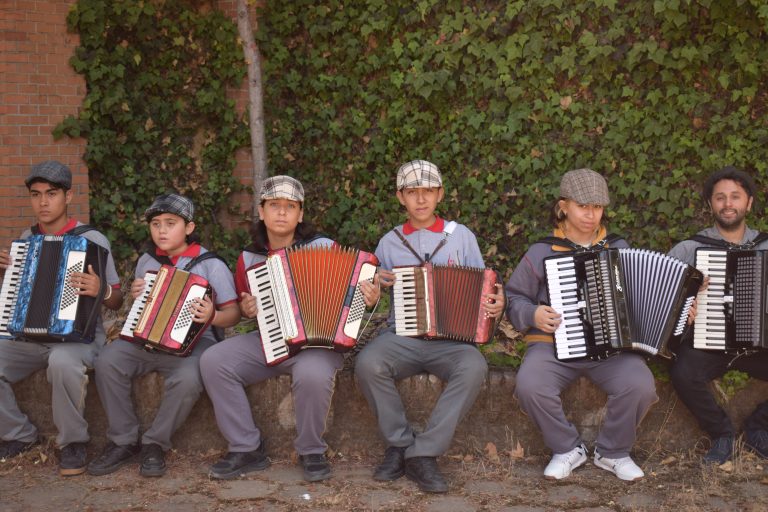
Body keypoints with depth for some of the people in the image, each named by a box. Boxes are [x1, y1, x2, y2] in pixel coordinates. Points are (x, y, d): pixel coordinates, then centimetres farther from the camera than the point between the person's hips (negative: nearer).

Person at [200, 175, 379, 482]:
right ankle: (247, 449, -7)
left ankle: (312, 452, -9)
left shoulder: (324, 248, -5)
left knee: (313, 374, -37)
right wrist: (247, 310, -1)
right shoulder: (249, 258, 6)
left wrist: (369, 299, -20)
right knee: (213, 361, -18)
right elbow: (245, 303, 22)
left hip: (317, 341, -4)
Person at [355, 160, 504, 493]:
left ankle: (422, 454, -24)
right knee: (367, 364, -32)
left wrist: (495, 305, -10)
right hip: (401, 338, 1)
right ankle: (400, 443, -11)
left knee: (474, 367, -35)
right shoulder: (390, 242, 12)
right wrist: (375, 285, -5)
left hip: (450, 341, -1)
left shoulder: (461, 236, 9)